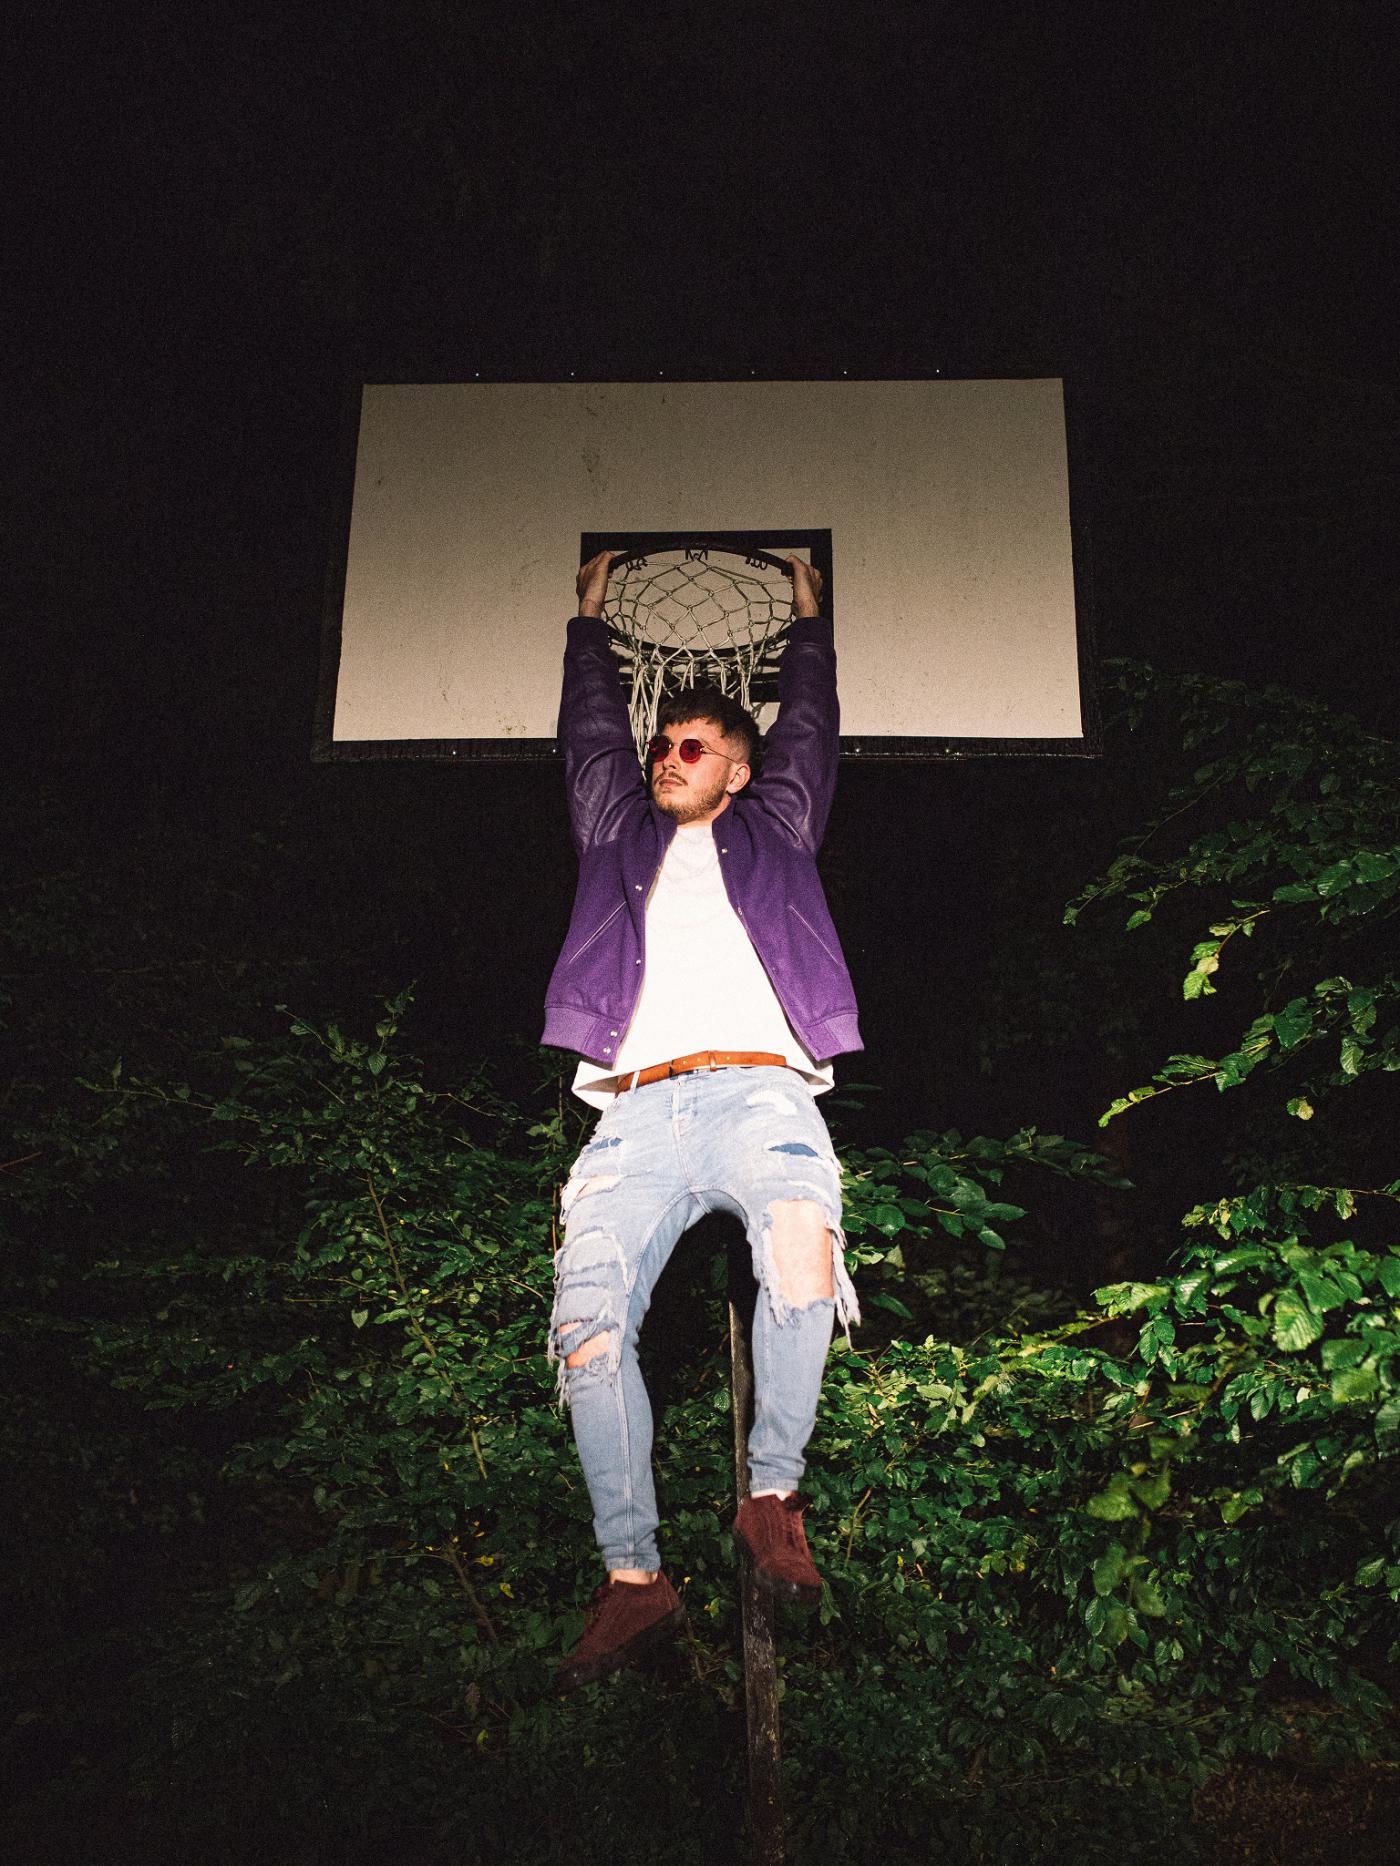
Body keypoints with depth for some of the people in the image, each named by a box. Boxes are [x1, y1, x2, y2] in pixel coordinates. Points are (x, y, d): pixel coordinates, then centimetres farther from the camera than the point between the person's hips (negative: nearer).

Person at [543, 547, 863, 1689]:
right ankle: (634, 1577, -8)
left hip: (757, 1089, -2)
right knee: (588, 1323, -19)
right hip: (637, 1112, 2)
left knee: (803, 1251, -33)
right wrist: (592, 615, 52)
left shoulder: (772, 831, 30)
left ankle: (773, 1494, -11)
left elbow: (808, 728, 37)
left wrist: (808, 611, 51)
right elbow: (591, 736, 42)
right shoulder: (622, 836, 33)